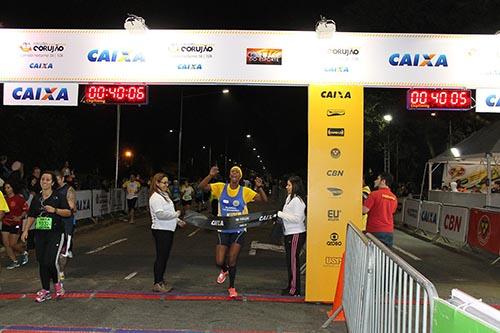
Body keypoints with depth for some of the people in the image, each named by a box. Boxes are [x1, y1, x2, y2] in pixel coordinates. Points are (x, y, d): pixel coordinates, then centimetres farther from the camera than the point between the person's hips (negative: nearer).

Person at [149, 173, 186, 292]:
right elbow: (160, 214, -25)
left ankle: (161, 281, 25)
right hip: (160, 230, -10)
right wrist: (176, 214, -16)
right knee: (161, 257, -4)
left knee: (165, 256, 15)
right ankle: (157, 284, 3)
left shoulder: (165, 195, 16)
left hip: (168, 229, 10)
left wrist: (178, 221, 15)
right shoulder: (155, 197, -15)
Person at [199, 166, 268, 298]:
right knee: (219, 262, 1)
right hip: (223, 230, 1)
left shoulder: (245, 191, -3)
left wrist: (259, 187, -23)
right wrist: (210, 176, -25)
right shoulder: (221, 187, -1)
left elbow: (264, 200, -6)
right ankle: (224, 270, 39)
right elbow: (202, 186, -9)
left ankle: (231, 287, 22)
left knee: (232, 260, 0)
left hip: (238, 231, -1)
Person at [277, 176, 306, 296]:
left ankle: (295, 290, 1)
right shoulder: (289, 198, 15)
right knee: (290, 260, 15)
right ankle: (291, 286, 25)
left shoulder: (297, 200, -16)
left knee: (293, 261, -5)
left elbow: (297, 218, -22)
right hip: (289, 233, 10)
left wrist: (281, 214, -19)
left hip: (296, 234, -10)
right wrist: (280, 216, 5)